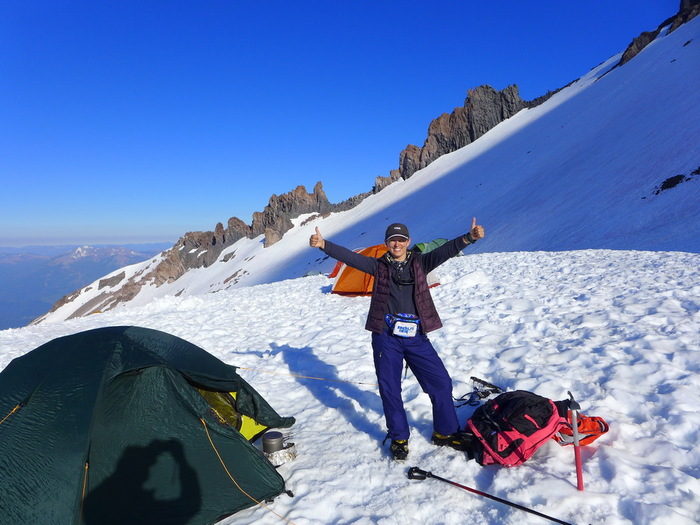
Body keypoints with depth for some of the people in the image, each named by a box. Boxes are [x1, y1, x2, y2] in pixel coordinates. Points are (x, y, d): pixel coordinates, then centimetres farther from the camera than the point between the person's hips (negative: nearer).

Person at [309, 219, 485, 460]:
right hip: (386, 338, -1)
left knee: (441, 383, 4)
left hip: (416, 338, 1)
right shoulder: (378, 266, 5)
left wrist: (469, 238, -25)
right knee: (390, 389, 6)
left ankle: (445, 432, 26)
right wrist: (323, 245, -18)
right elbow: (349, 257, -5)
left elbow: (445, 250, -9)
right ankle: (399, 438, 27)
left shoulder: (420, 262, 6)